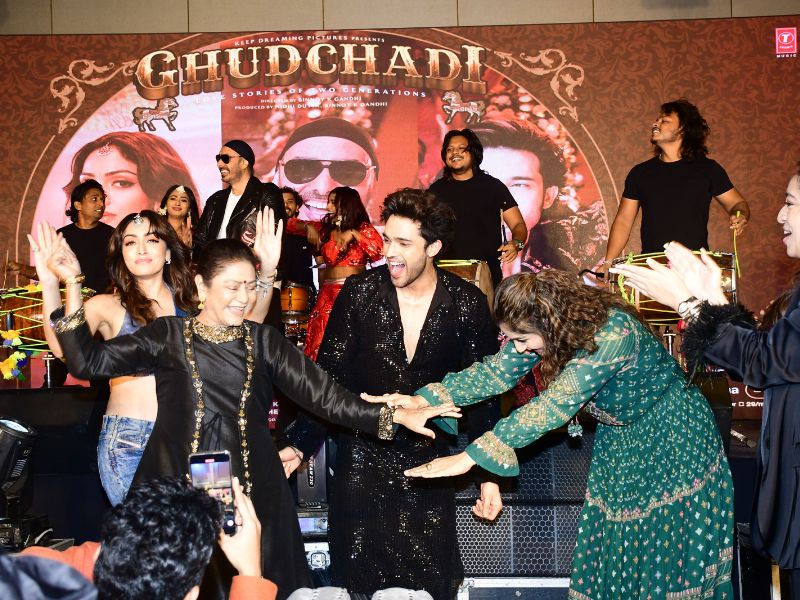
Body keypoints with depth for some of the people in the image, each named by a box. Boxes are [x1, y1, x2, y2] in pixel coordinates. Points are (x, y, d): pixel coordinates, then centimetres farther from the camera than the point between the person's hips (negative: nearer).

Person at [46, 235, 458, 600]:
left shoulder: (264, 342, 7)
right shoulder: (167, 336, 5)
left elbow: (323, 396, 2)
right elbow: (90, 361, 1)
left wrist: (396, 417, -8)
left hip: (250, 493, 1)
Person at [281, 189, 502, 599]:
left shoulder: (467, 304, -7)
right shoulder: (359, 293, -8)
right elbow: (327, 377, -3)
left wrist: (489, 476, -1)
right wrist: (300, 445, -12)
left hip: (428, 461, 0)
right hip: (361, 459, 0)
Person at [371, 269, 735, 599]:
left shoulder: (615, 332, -36)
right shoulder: (545, 327, -14)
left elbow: (553, 406, -40)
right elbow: (497, 370, -11)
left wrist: (471, 457, -39)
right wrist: (424, 399, -23)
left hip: (674, 444, -6)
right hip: (620, 441, 7)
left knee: (670, 556, 5)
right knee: (614, 550, 11)